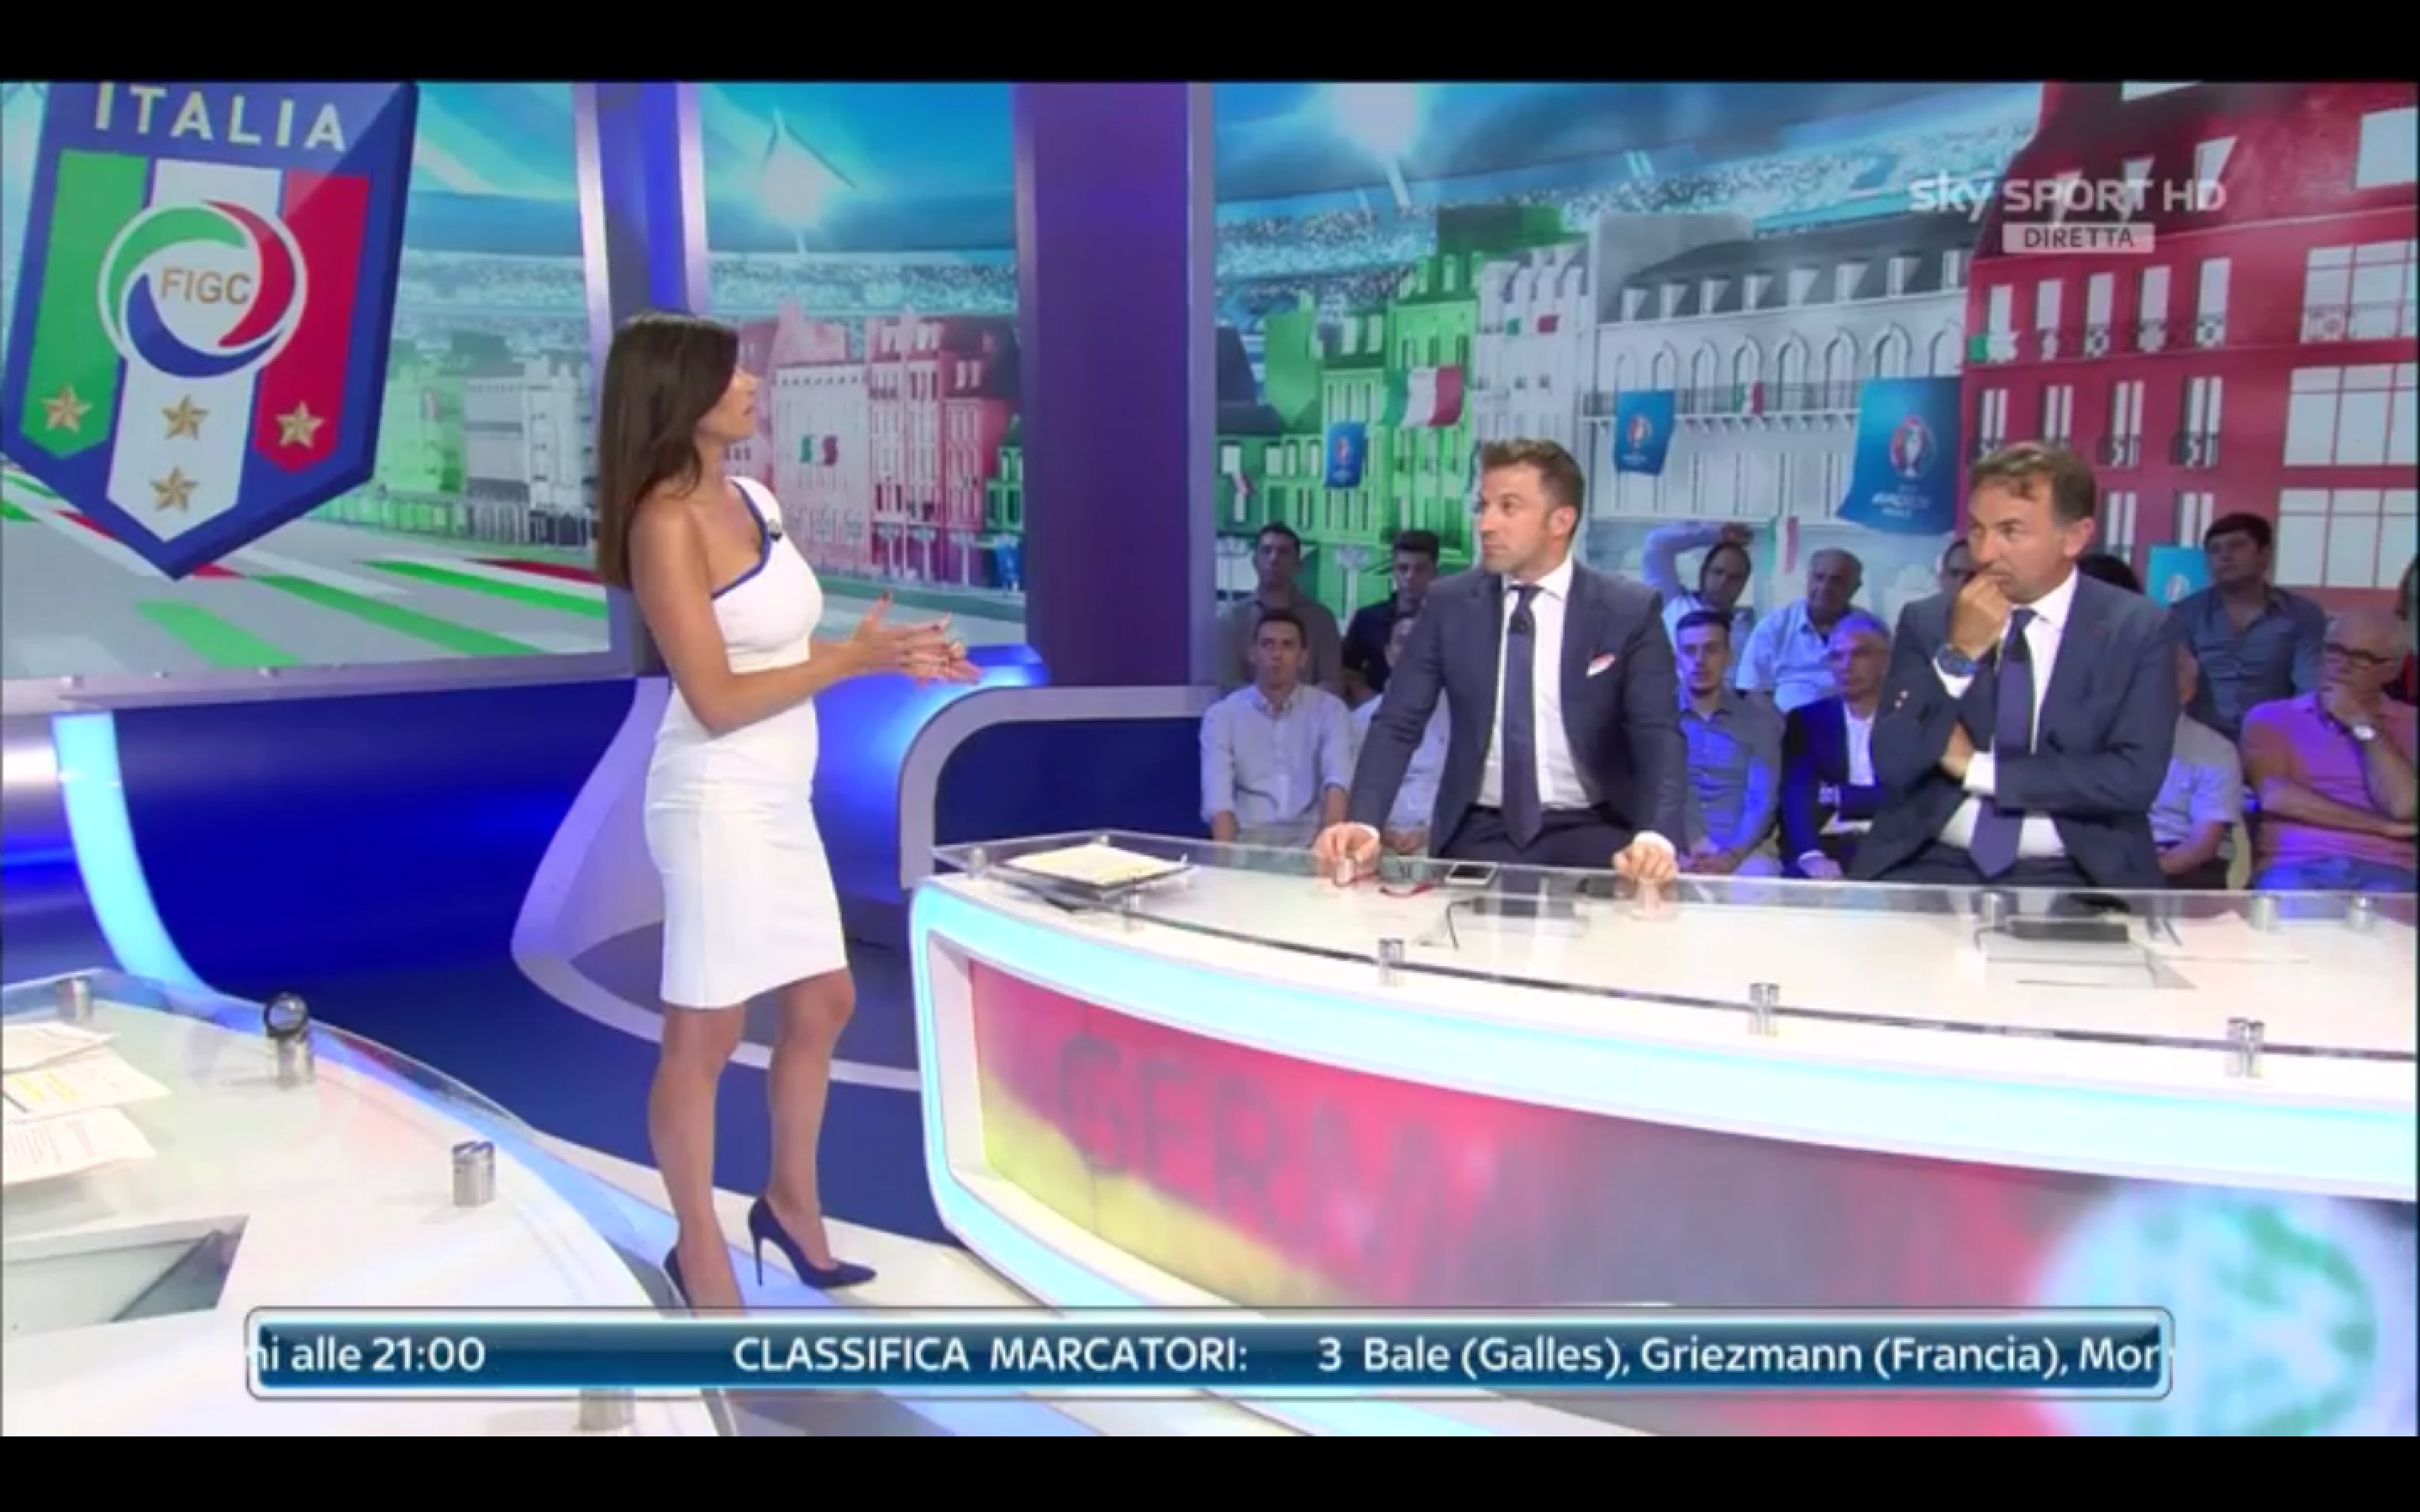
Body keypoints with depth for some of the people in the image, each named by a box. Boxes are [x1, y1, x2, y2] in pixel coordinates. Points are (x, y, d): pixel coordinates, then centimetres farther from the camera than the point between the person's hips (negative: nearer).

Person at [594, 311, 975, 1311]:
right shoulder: (667, 522, -17)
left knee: (823, 1003, 18)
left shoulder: (751, 498, 8)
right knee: (704, 1034, 5)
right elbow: (717, 699, -20)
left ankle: (791, 1203, 37)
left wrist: (892, 653, 4)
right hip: (718, 803, -9)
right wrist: (852, 661, -18)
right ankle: (700, 1251, 23)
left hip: (779, 799, 9)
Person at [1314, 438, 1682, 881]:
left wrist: (1655, 836, -30)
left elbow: (1659, 735, -10)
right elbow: (1397, 723, -1)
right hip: (1481, 833, 1)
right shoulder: (1449, 602, 3)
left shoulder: (1630, 611, -2)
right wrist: (1363, 823, -19)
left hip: (1590, 831, 0)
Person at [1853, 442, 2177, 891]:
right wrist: (1958, 655, -14)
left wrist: (1976, 767, -9)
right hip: (1932, 864, 1)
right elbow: (1891, 765, -4)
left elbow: (2135, 778, -10)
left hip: (2074, 876, -1)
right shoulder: (1926, 621, 4)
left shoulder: (2138, 629, 1)